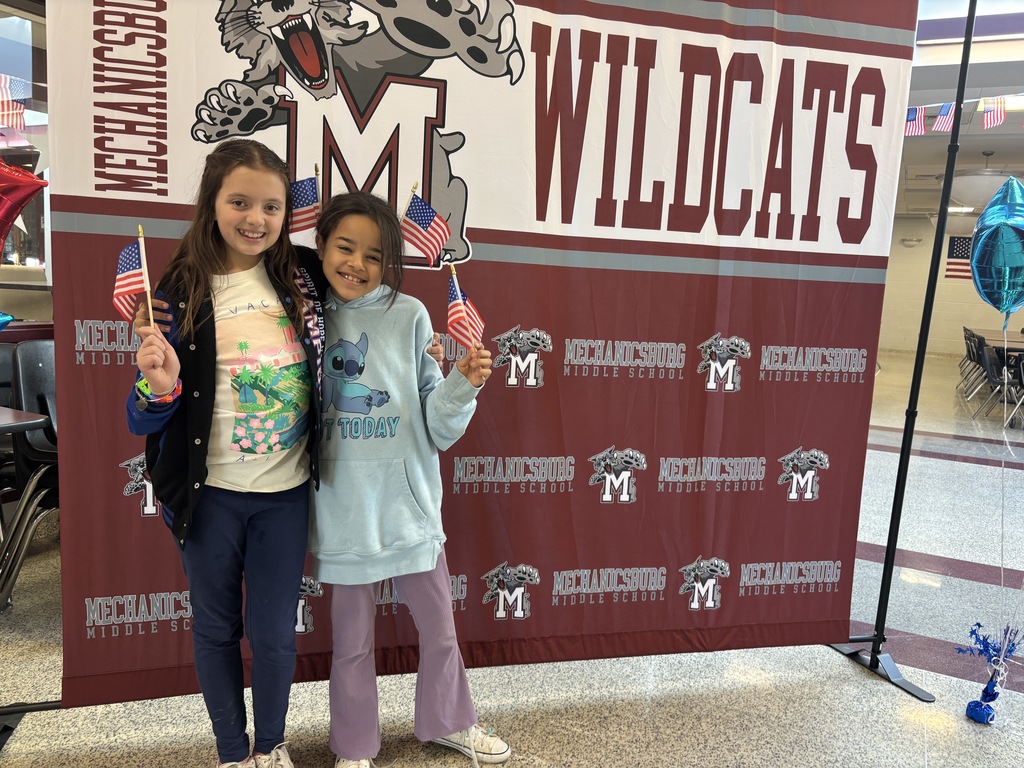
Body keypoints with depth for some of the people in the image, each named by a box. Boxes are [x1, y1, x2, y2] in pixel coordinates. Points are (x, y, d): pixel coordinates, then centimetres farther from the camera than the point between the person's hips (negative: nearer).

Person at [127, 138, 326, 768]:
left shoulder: (302, 277, -3)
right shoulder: (180, 291, -7)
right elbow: (145, 420, -5)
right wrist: (159, 386, -27)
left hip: (285, 491, 1)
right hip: (210, 493, -1)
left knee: (274, 633, 13)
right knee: (217, 629, 17)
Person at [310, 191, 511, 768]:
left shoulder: (409, 315, -6)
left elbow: (437, 429, -5)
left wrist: (463, 386, -20)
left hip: (410, 508, 0)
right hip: (344, 513, 0)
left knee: (440, 628, 17)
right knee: (353, 642, 16)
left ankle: (450, 722, 44)